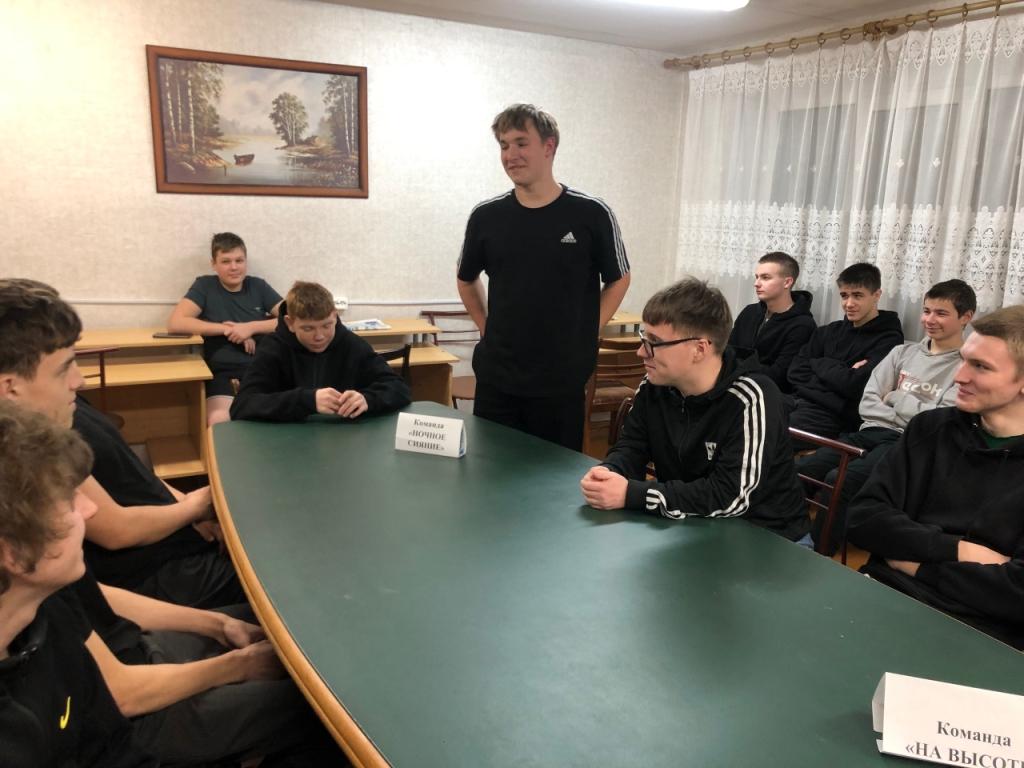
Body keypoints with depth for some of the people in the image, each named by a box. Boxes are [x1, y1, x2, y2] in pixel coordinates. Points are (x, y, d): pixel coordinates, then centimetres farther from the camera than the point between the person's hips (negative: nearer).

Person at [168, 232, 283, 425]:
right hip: (223, 372, -2)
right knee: (219, 421, -33)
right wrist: (227, 329, -5)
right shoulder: (204, 286, 10)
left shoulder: (258, 286, 16)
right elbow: (175, 323, -4)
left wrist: (251, 327, -6)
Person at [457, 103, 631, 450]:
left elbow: (618, 280, 6)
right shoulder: (486, 216, 2)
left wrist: (583, 336, 1)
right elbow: (466, 280, 18)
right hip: (496, 377, 2)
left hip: (563, 379, -2)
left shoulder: (591, 214, -6)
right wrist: (487, 329, 8)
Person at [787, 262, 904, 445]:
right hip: (801, 400, 6)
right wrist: (840, 372, -3)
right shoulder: (831, 331, 20)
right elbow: (796, 371, 10)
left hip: (835, 415, -6)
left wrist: (821, 364, 1)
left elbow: (856, 385, -13)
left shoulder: (888, 340, 0)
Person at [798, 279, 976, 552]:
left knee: (839, 480, -33)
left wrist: (897, 398, 3)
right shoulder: (903, 352, 19)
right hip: (873, 432, 5)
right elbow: (867, 403, 9)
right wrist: (912, 416, -5)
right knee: (797, 469, -21)